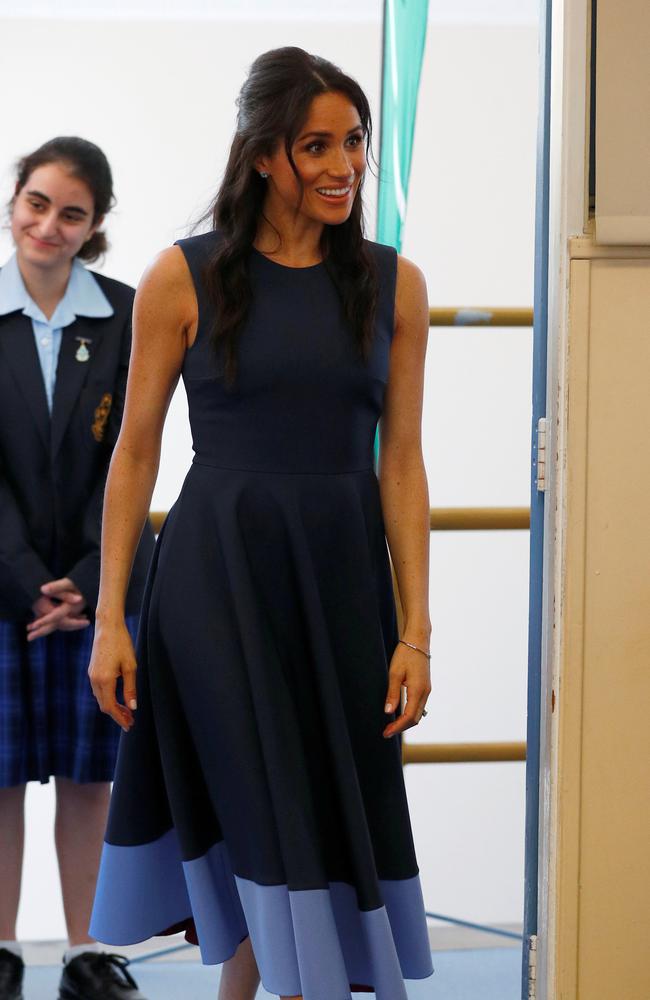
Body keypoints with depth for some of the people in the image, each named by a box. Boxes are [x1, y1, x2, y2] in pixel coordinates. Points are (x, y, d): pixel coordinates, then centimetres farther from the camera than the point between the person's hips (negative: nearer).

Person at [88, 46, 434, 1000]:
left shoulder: (393, 284, 5)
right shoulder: (185, 278, -3)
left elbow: (401, 462, 5)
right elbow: (135, 452, 1)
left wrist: (416, 629, -1)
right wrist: (110, 618, -3)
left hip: (340, 580, 3)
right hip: (218, 575, -3)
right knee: (284, 828, -3)